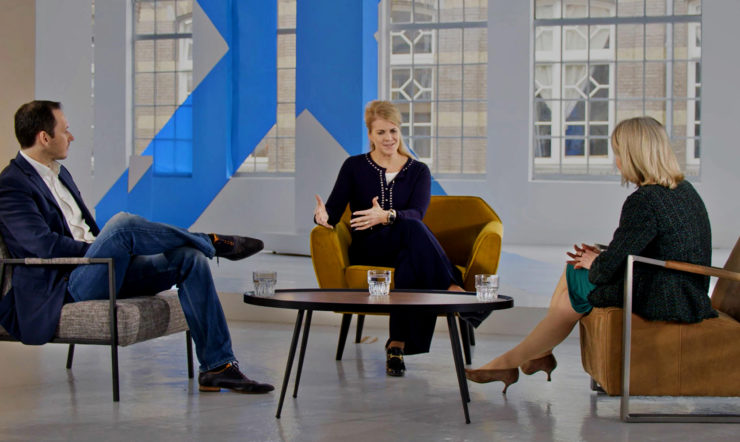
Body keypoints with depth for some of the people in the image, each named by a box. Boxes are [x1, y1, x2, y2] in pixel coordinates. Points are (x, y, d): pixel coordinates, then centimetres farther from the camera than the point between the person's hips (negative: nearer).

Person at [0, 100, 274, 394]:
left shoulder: (59, 174, 21)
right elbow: (45, 245, -20)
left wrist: (107, 246, 6)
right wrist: (97, 248, -12)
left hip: (102, 276, 9)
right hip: (65, 290, -9)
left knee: (190, 259, -9)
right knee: (122, 224, -33)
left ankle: (218, 367, -10)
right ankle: (212, 242, -8)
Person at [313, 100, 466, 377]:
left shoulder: (418, 171, 12)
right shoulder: (354, 167, 11)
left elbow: (416, 213, -8)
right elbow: (334, 209, -2)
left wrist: (387, 216, -31)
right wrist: (323, 216, -28)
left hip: (405, 249, 2)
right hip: (367, 249, -2)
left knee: (411, 261, -39)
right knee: (413, 229, -36)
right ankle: (451, 288, -48)